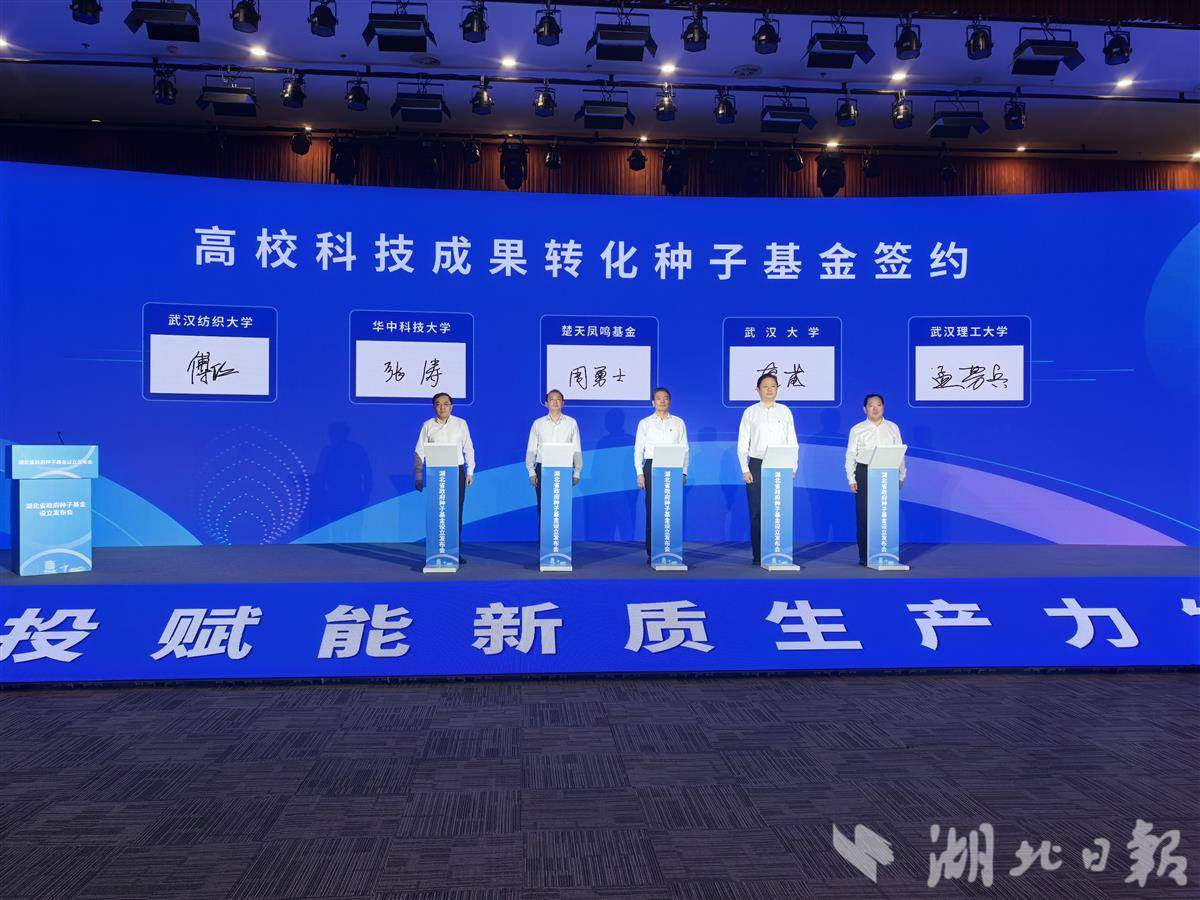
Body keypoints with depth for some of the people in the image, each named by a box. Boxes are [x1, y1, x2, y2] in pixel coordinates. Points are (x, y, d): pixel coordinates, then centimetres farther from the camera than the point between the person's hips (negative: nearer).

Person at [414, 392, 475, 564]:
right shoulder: (428, 426, 4)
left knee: (456, 513, 1)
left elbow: (468, 449, 9)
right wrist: (419, 477, 1)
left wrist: (470, 472, 4)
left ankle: (456, 551, 8)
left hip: (457, 472, 0)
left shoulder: (461, 424, 6)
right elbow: (419, 452, 5)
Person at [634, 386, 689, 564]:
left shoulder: (678, 423, 11)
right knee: (652, 509, -3)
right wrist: (640, 473, -4)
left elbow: (684, 449, 9)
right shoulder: (645, 423, 8)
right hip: (652, 467, -1)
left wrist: (683, 472, 0)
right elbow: (638, 450, 5)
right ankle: (651, 552, 2)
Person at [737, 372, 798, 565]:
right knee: (757, 512, -2)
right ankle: (758, 556, 3)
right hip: (757, 465, -1)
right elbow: (743, 443, 4)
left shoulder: (785, 411, 10)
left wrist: (792, 468, 1)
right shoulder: (750, 412, 6)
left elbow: (792, 442, 10)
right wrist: (745, 470, -4)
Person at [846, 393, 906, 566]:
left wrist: (901, 475, 5)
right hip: (864, 473, -1)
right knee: (864, 514, -2)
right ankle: (864, 556, 3)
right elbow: (850, 455, 4)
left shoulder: (893, 428, 11)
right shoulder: (857, 430, 6)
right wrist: (851, 479, -3)